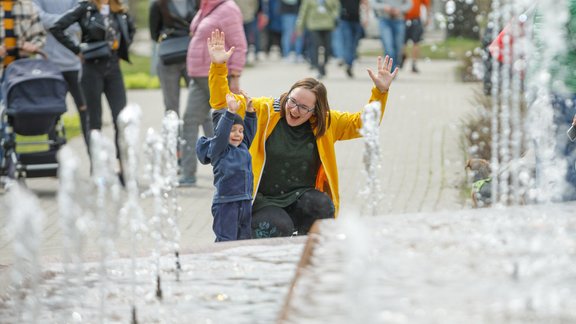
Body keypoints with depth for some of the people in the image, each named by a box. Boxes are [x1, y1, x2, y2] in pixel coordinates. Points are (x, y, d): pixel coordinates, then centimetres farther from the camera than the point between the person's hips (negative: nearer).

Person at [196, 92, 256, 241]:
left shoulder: (243, 147, 12)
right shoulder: (218, 149, -8)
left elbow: (249, 132, 26)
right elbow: (221, 134, -24)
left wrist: (250, 112, 14)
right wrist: (231, 112, -30)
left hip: (245, 202, 7)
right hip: (225, 204, -7)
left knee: (244, 237, 13)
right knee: (226, 240, -8)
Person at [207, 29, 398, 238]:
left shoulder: (327, 123, 7)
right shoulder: (263, 111, -1)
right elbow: (223, 102, -5)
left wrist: (380, 92, -6)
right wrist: (218, 66, -19)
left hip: (301, 202, 3)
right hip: (264, 201, -3)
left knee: (321, 205, -31)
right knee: (279, 227, -33)